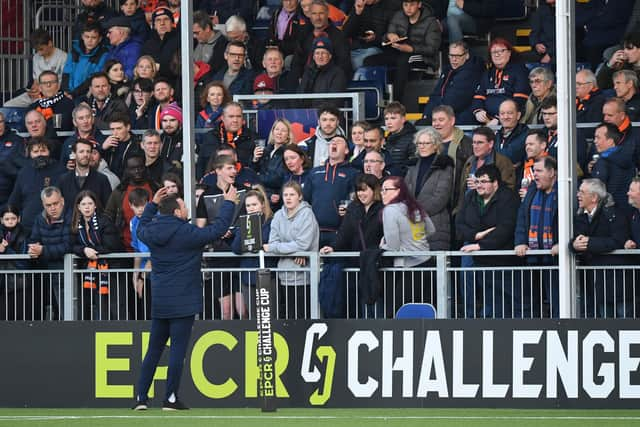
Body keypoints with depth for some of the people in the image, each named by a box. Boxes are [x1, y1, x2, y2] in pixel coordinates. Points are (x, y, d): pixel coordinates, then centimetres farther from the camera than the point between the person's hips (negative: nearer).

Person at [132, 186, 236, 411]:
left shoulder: (152, 232, 3)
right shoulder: (187, 233, -13)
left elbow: (141, 228, 28)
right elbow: (219, 229, -9)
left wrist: (153, 204, 31)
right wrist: (229, 203, 4)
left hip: (159, 303, 6)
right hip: (183, 303, -6)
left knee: (153, 350, 12)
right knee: (178, 349, -2)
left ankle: (141, 397, 10)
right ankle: (170, 398, -3)